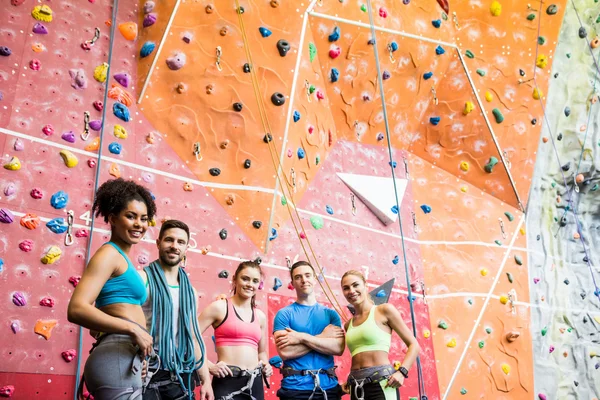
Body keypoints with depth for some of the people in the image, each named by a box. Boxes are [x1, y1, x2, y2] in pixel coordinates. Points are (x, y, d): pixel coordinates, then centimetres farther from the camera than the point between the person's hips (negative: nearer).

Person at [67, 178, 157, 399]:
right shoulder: (109, 254, -6)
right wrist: (133, 328, -19)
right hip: (118, 357, -10)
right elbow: (77, 309, -20)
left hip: (126, 358, 10)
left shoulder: (121, 258, 21)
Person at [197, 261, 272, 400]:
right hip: (227, 381, -5)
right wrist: (209, 366, -13)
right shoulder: (219, 307, -3)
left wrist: (265, 366, 4)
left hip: (255, 383, 5)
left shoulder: (260, 316, 13)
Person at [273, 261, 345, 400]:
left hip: (328, 386, 3)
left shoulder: (330, 314, 6)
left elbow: (338, 348, -7)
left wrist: (302, 337, -14)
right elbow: (284, 352, -13)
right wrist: (322, 337, -10)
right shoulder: (284, 314, -1)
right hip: (295, 387, -2)